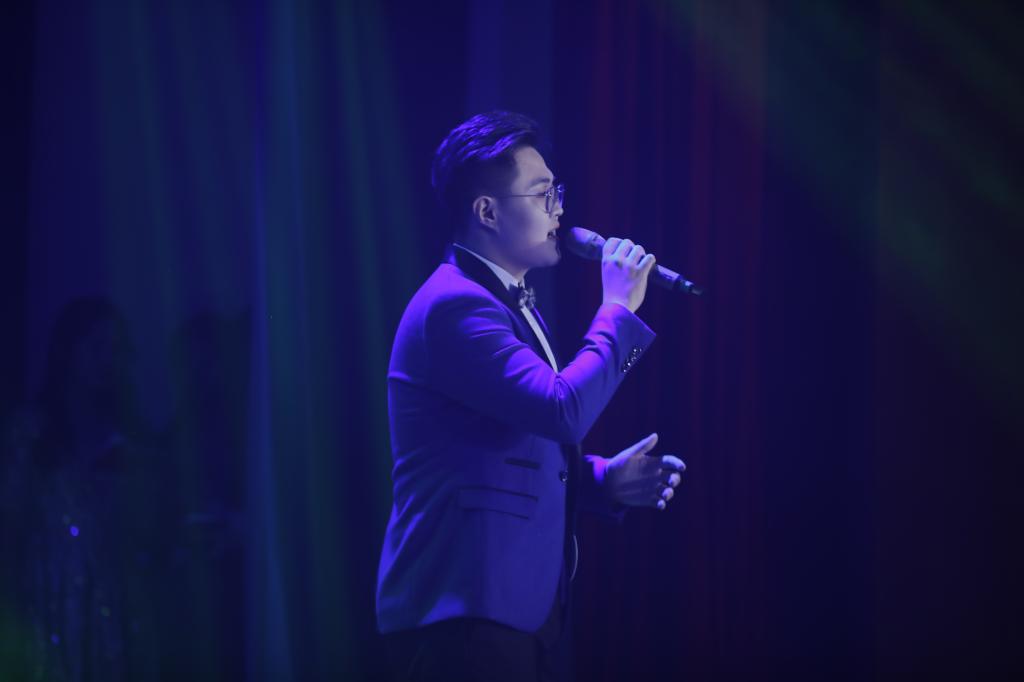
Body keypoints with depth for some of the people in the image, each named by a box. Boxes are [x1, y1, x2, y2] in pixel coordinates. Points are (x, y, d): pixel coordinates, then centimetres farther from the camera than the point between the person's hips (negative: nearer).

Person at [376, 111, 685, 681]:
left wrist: (605, 479, 7)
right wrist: (618, 309, -14)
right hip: (466, 614, -10)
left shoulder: (509, 303, 17)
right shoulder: (455, 305, -16)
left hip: (526, 605, 10)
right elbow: (564, 410, -26)